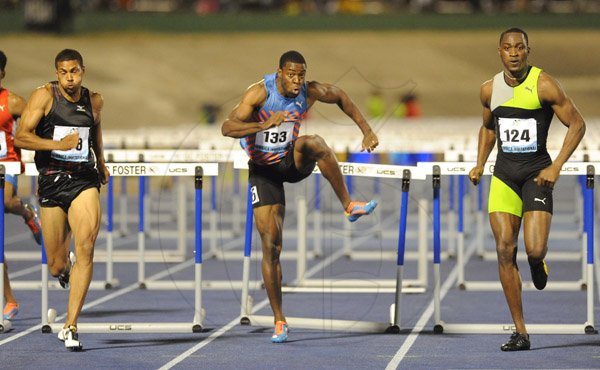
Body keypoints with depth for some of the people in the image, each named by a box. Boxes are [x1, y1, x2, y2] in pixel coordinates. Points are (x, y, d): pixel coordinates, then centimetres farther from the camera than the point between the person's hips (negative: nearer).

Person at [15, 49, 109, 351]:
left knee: (85, 251, -17)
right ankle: (64, 271, 46)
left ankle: (70, 327, -14)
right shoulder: (44, 96, -4)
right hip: (52, 181, -2)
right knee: (56, 266, 4)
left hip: (84, 179, 2)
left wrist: (101, 163, 36)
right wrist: (59, 144, -22)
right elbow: (21, 137, -11)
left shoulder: (94, 101, 7)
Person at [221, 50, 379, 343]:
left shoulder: (310, 92, -12)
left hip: (293, 162, 2)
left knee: (313, 143, -36)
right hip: (264, 170, -2)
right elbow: (227, 127, -32)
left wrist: (366, 130, 4)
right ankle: (279, 321, 3)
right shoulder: (260, 93, -22)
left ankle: (349, 206, -25)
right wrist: (263, 125, -47)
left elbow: (340, 97, 10)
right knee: (271, 247, -7)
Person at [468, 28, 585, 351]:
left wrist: (555, 167, -14)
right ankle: (520, 332, 0)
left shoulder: (543, 85, -10)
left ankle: (538, 263, 26)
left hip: (536, 174, -4)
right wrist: (479, 165, 11)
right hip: (504, 175, 4)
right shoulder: (489, 90, 4)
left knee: (535, 250, -16)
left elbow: (577, 124, -7)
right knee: (504, 251, -5)